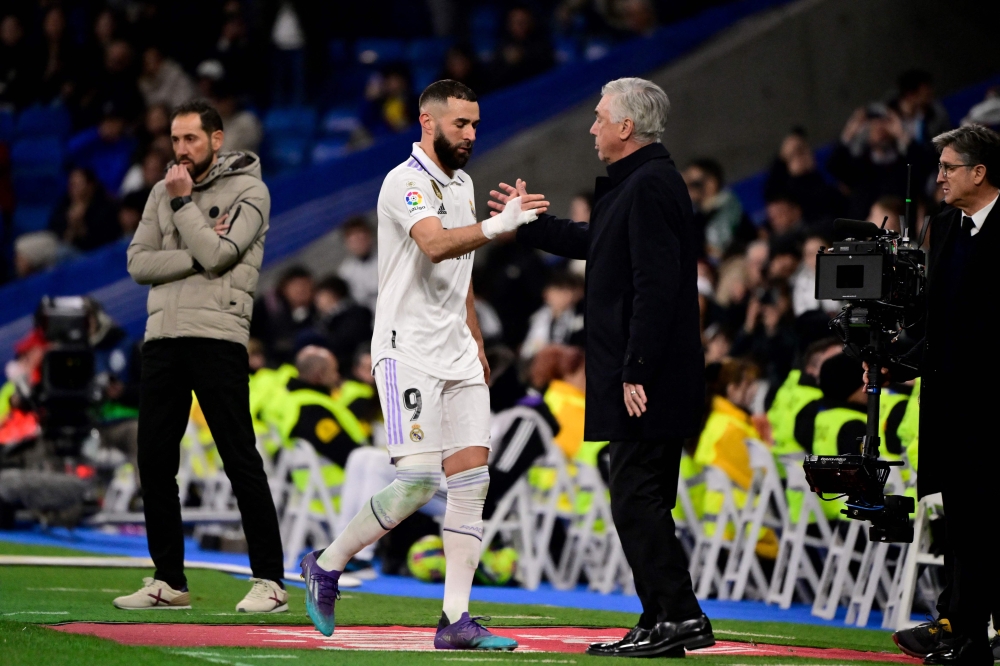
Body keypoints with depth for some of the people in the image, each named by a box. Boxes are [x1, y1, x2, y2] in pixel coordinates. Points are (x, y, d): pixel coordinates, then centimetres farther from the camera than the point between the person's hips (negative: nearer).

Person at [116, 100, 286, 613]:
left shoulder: (248, 191, 0)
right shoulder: (163, 192, 17)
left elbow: (216, 255, -13)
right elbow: (139, 263, 6)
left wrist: (183, 202, -6)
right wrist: (196, 258, -7)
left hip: (217, 337, -6)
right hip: (163, 338, 6)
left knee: (241, 461, -8)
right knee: (155, 461, 4)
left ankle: (270, 581, -7)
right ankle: (169, 581, 12)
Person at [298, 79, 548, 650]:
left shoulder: (463, 184, 17)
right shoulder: (405, 184, -12)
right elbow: (436, 245, -31)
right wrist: (499, 225, -44)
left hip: (457, 357, 8)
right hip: (408, 351, -8)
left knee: (472, 478, -2)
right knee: (419, 480, -16)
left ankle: (456, 619, -2)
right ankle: (327, 566, 4)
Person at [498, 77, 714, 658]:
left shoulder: (649, 186, -16)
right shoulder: (638, 182, 17)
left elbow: (656, 285, -23)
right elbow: (599, 246, 33)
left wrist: (635, 371, -23)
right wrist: (528, 224, 42)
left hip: (648, 380, -11)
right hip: (647, 378, 11)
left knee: (637, 500, -9)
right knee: (643, 501, 12)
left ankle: (679, 616, -9)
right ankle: (665, 624, 14)